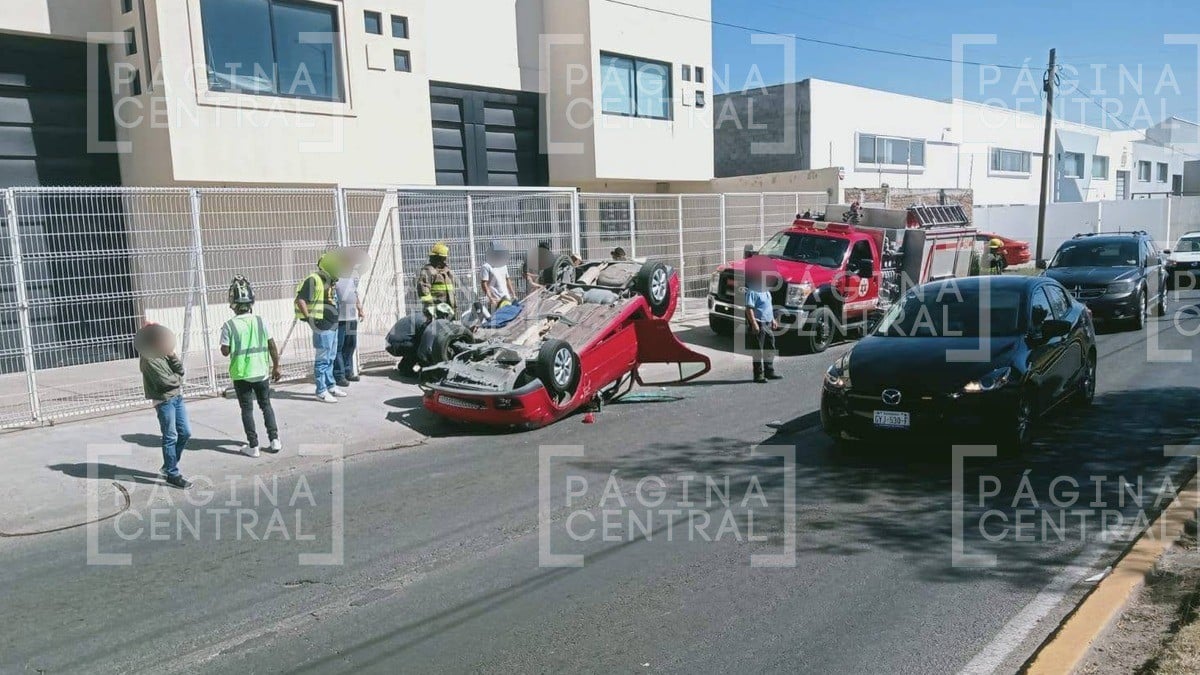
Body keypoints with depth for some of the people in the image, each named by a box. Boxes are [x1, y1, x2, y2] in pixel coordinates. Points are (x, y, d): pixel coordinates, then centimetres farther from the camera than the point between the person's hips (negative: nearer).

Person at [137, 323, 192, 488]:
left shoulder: (165, 353, 10)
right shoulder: (148, 358, -13)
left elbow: (180, 370, 2)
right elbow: (164, 380, -19)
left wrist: (172, 355, -12)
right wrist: (178, 379, 0)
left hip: (177, 397, 8)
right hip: (163, 400, -8)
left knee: (185, 433, 11)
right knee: (170, 437, -2)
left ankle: (168, 467, 26)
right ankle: (172, 474, 7)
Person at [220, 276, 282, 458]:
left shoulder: (229, 325, -12)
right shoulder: (261, 321, -4)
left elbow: (225, 351, -10)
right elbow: (272, 345, -1)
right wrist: (276, 366, 9)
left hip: (241, 374, -2)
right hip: (261, 371, 2)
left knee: (247, 409, 7)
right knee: (266, 405, 16)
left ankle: (253, 446, 8)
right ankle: (274, 440, 14)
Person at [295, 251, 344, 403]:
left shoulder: (329, 281, 14)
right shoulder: (313, 280, -14)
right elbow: (300, 300, -19)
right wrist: (310, 319, -18)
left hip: (333, 326, 9)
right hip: (322, 327, -9)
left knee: (330, 359, 18)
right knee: (322, 360, -4)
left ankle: (331, 386, 29)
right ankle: (321, 391, 2)